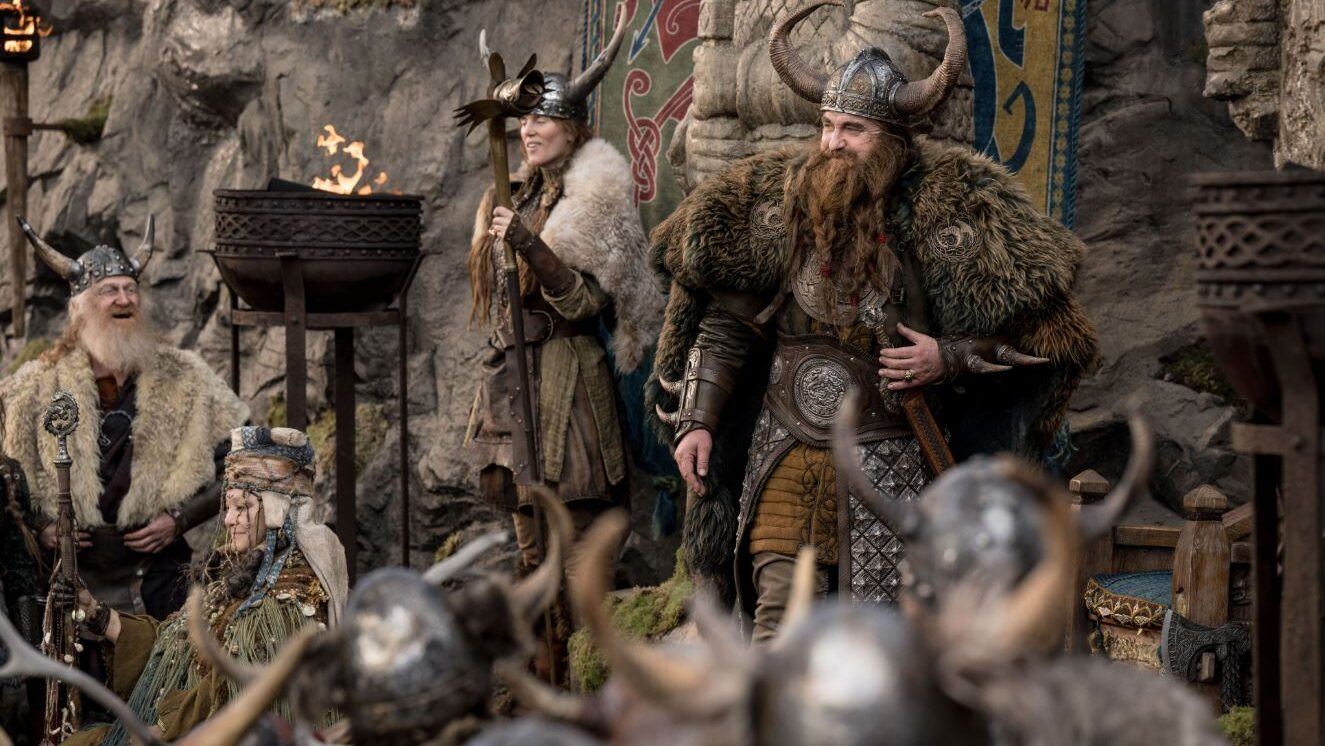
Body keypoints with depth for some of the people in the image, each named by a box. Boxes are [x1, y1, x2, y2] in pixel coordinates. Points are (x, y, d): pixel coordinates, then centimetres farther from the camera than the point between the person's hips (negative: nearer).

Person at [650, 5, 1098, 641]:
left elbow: (1034, 331, -3)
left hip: (887, 463, -3)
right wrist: (697, 422, 0)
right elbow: (725, 321, 7)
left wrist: (948, 359, -17)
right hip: (784, 453, 3)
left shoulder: (944, 214, -9)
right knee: (776, 619, 0)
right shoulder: (778, 199, 0)